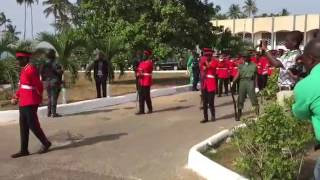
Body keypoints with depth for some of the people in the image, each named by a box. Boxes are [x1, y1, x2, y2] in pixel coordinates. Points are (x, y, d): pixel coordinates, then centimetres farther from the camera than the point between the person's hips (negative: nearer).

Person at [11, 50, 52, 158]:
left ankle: (46, 143, 14)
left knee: (33, 125, -3)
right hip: (23, 103, 9)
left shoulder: (31, 69, -15)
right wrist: (16, 97, 11)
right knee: (23, 127, 10)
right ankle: (24, 150, 17)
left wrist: (38, 99, -3)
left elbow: (39, 86, -15)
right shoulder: (23, 70, 15)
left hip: (30, 103, -9)